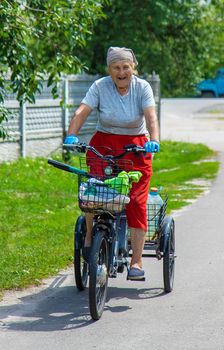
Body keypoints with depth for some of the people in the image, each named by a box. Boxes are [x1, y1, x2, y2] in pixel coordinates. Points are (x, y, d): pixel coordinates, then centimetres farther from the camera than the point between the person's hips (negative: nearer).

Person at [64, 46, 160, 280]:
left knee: (136, 202, -9)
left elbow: (151, 116, -17)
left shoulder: (142, 87, -5)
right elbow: (81, 112, -14)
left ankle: (136, 261, -6)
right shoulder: (100, 86, -5)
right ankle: (89, 236, 3)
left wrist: (153, 141, -34)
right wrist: (71, 135, -31)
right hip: (103, 144, 1)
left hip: (135, 147, 0)